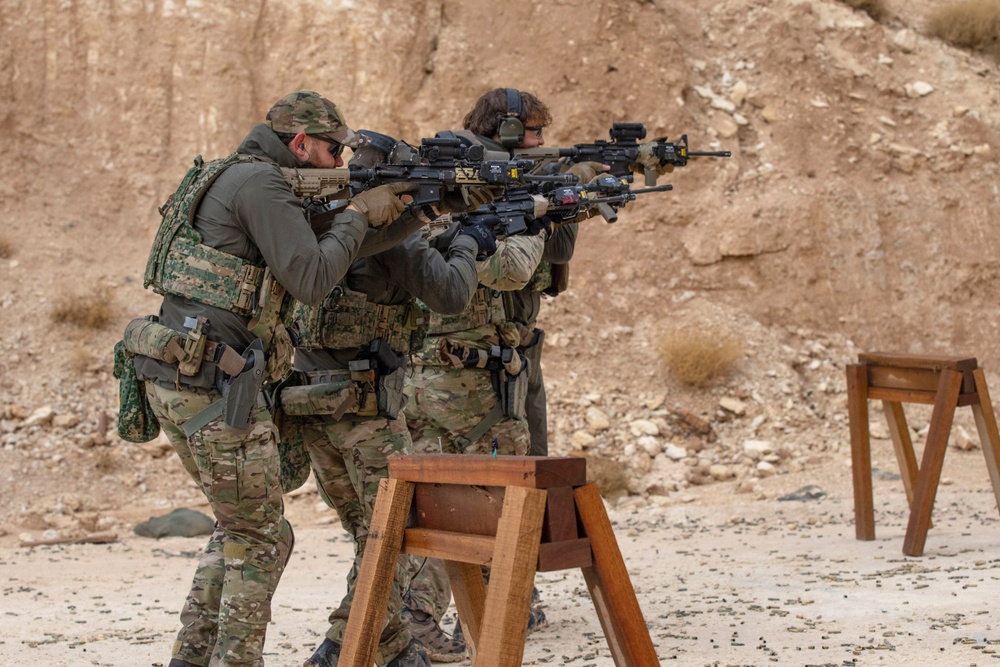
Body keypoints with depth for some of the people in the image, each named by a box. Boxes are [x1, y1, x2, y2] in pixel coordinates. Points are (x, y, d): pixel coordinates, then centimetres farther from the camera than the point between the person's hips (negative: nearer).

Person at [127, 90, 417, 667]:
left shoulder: (237, 179, 20)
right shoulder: (259, 181, -11)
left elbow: (305, 258, 24)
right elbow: (312, 280, -17)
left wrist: (381, 209, 13)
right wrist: (360, 214, -5)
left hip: (176, 381, 10)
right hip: (211, 382, -10)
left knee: (240, 527, 19)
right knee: (259, 539, -1)